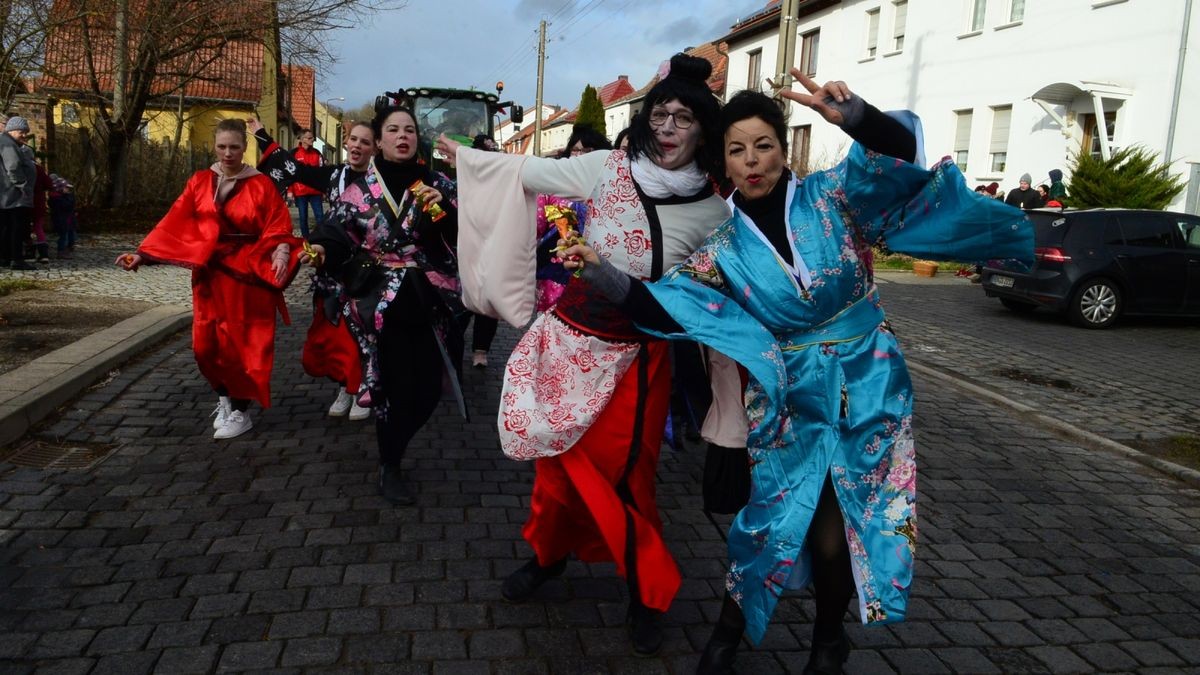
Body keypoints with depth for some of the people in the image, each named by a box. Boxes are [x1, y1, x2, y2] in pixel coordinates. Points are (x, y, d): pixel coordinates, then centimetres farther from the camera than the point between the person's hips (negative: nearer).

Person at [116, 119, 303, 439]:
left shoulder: (261, 185, -5)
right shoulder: (199, 182, 4)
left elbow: (278, 228, -11)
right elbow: (173, 224, 2)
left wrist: (281, 253, -31)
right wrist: (142, 254, -5)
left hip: (247, 277, -3)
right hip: (210, 276, 4)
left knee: (243, 344, 1)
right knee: (208, 344, 7)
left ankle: (241, 411, 13)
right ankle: (224, 397, 30)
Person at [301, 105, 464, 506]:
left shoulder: (437, 184, 3)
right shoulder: (359, 192, 1)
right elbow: (336, 237, -2)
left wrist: (446, 208, -22)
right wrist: (321, 253, -23)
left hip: (431, 303, 2)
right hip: (382, 306, -2)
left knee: (428, 390, 6)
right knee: (396, 387, -1)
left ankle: (393, 445, 38)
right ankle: (389, 469, 22)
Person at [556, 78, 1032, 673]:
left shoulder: (829, 195, -6)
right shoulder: (725, 248, -3)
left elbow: (901, 153, -20)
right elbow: (667, 308, -10)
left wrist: (851, 115, -39)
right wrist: (603, 275, -23)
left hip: (866, 391, 0)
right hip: (792, 402, 1)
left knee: (838, 531, 6)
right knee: (774, 521, 4)